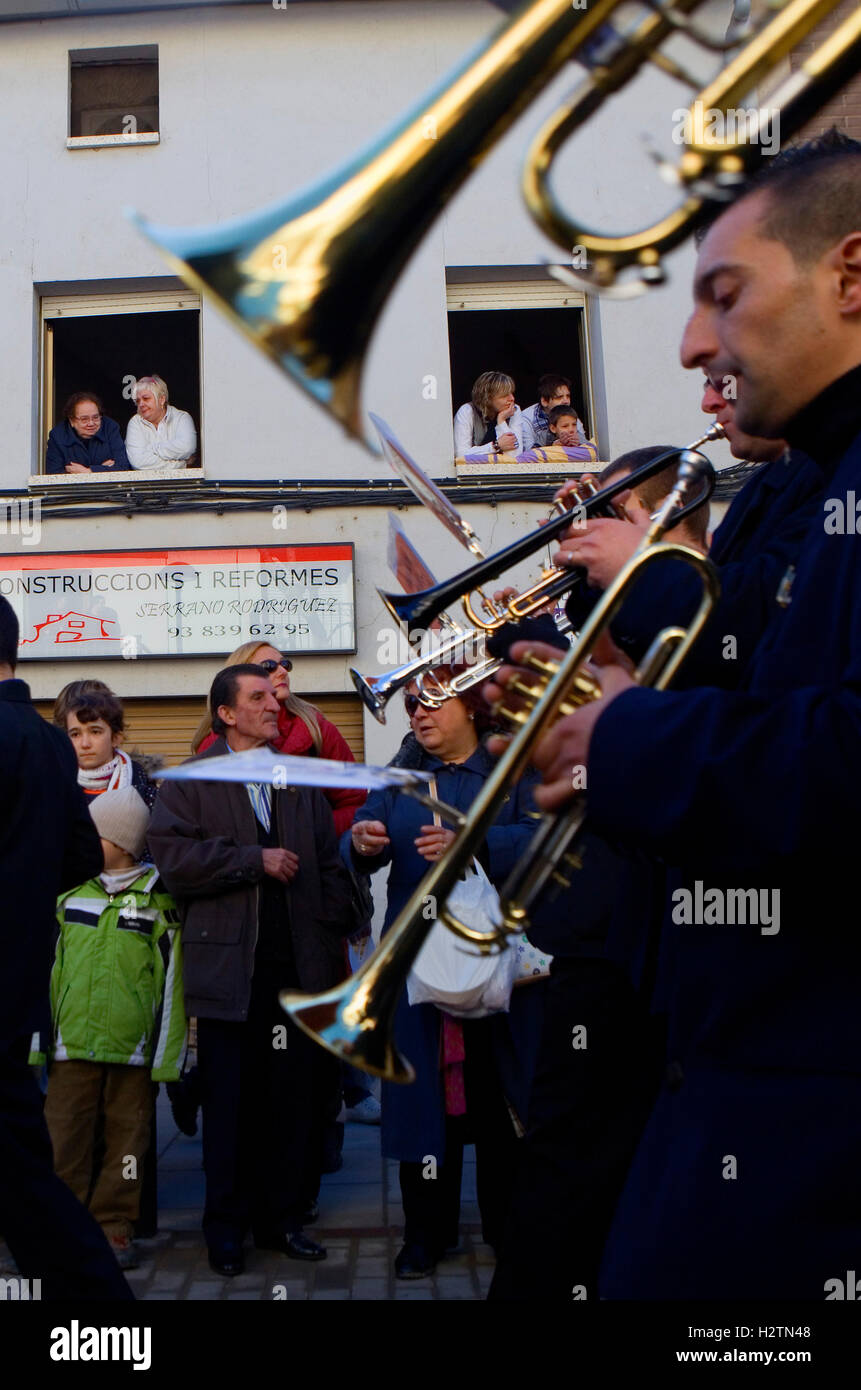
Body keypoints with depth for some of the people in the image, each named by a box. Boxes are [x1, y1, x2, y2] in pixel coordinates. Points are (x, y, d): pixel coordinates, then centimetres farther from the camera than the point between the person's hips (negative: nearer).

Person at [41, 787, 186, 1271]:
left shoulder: (157, 900, 0)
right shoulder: (71, 893, 9)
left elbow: (170, 981, 0)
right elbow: (51, 969, 13)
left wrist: (166, 1057, -3)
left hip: (133, 1045, -2)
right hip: (73, 1042, 2)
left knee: (127, 1136, 5)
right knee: (66, 1135, 3)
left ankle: (114, 1226, 17)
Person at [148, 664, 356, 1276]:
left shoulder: (302, 782, 16)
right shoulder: (189, 782, 5)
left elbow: (330, 865, 13)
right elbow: (173, 857, -11)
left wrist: (333, 942, 4)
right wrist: (256, 860, -12)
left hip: (299, 968, 3)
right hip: (229, 968, -3)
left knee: (297, 1100, 5)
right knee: (231, 1104, 4)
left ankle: (284, 1218, 20)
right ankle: (227, 1227, 19)